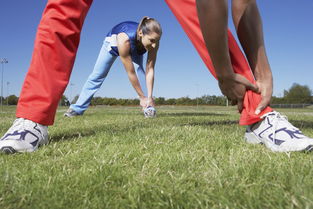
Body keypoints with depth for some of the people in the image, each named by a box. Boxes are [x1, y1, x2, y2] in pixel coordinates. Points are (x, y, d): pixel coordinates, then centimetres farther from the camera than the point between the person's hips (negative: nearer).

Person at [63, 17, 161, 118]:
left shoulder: (153, 40, -37)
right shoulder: (124, 39, -48)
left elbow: (150, 70, -34)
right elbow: (131, 73, -42)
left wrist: (149, 97, -40)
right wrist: (142, 97, -37)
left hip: (135, 49, 3)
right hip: (113, 42, -2)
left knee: (139, 71, -25)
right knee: (97, 76, 1)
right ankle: (77, 109, 12)